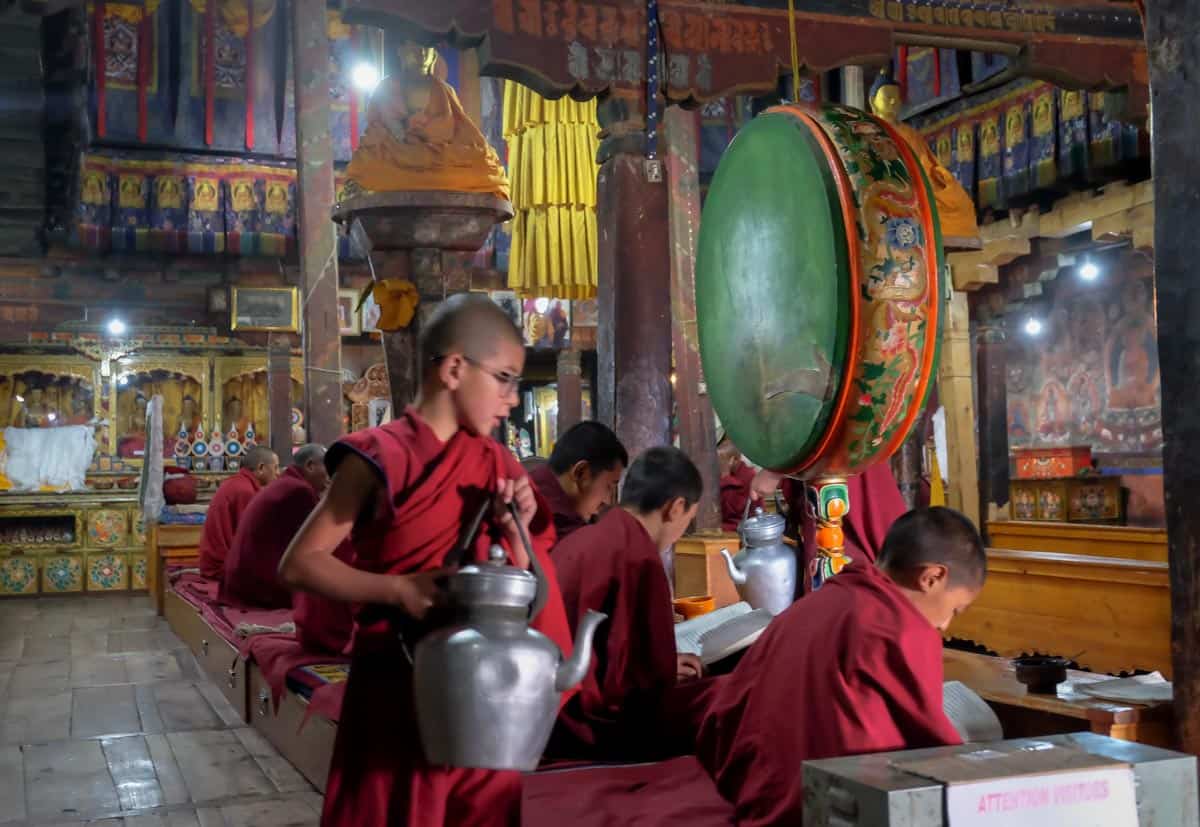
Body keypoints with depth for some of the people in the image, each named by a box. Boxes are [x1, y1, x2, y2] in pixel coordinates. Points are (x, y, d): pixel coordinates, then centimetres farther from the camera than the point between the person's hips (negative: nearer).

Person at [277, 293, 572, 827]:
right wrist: (399, 589, -20)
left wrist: (517, 530, -8)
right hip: (400, 687, -5)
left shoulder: (495, 466, 7)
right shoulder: (380, 458, -10)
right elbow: (298, 563, -10)